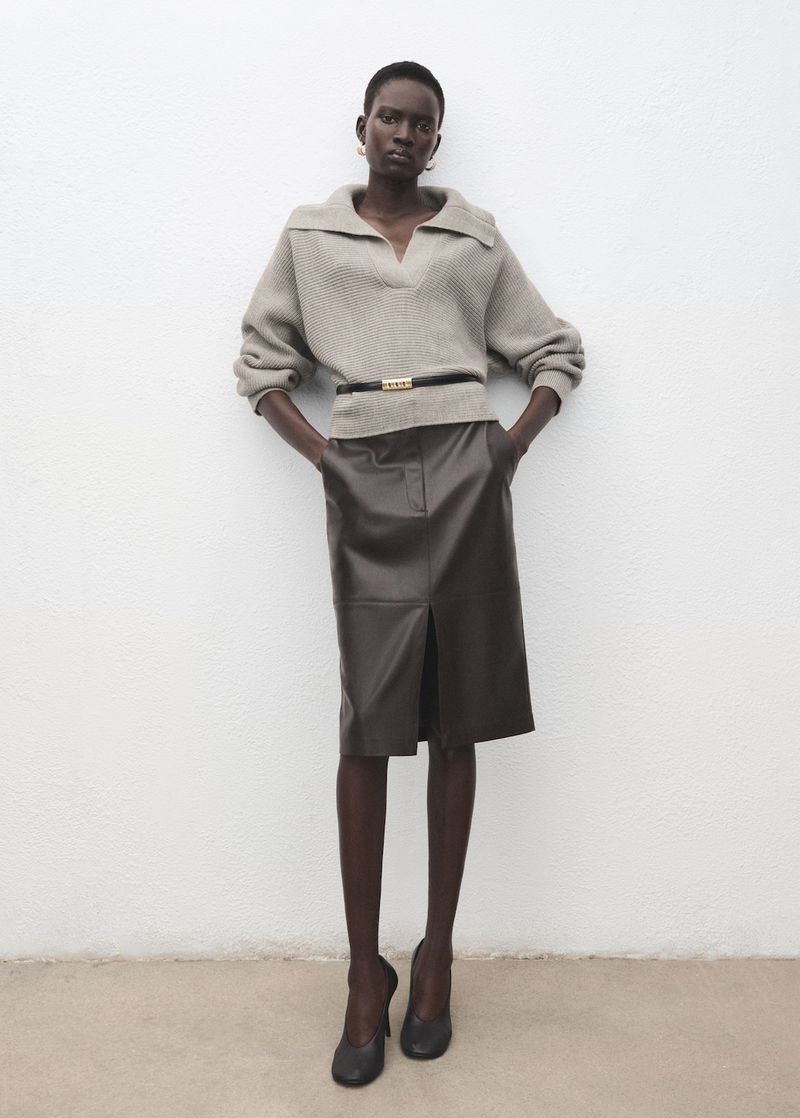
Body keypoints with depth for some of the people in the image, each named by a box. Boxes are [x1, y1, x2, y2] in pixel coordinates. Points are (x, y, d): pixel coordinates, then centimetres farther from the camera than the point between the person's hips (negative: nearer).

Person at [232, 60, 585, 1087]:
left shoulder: (475, 236, 14)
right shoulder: (308, 234, 14)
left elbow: (558, 351, 17)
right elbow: (261, 361, 13)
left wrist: (516, 442, 1)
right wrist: (317, 455, 0)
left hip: (463, 469, 1)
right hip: (365, 475, 0)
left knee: (455, 722, 3)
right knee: (367, 727, -3)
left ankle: (437, 955, 17)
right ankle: (365, 970, 10)